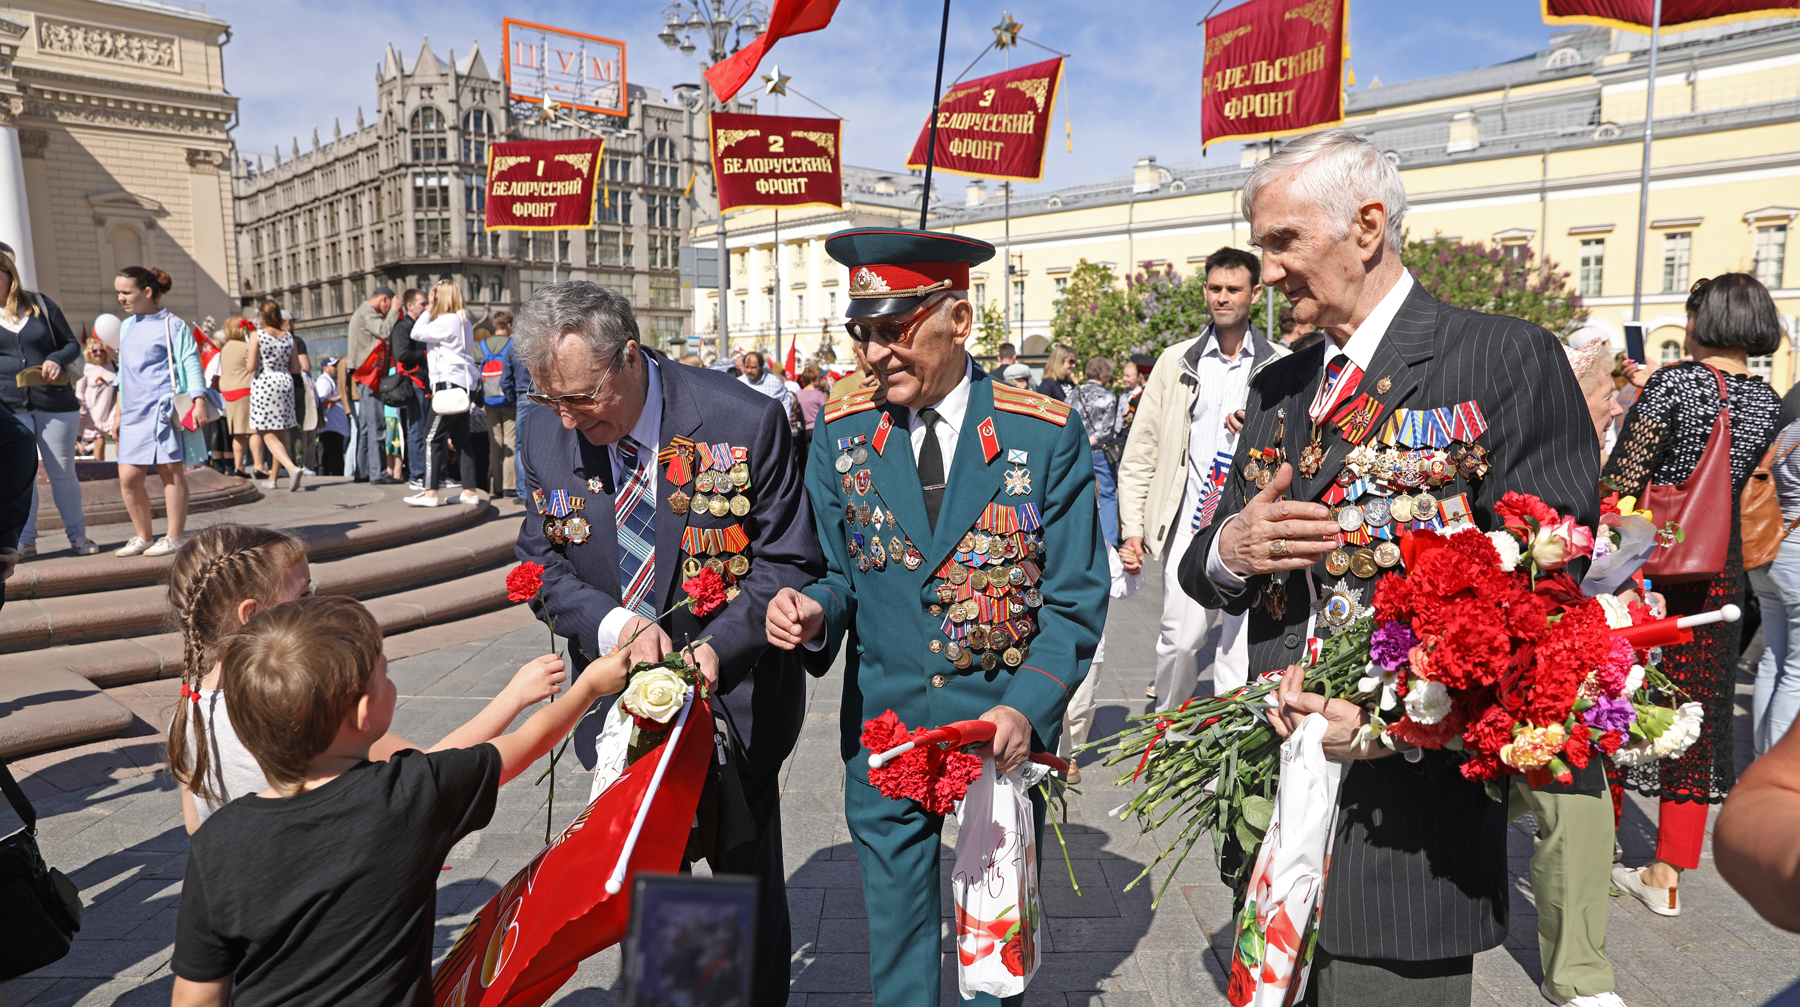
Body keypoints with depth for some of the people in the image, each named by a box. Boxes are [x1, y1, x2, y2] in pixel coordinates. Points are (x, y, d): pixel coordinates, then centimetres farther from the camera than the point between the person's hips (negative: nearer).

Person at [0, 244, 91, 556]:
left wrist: (57, 360, -13)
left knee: (62, 471, 6)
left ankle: (77, 534, 17)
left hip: (54, 402, 0)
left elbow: (72, 344, 7)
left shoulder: (41, 304, 4)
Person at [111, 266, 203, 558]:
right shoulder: (126, 327, 18)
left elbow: (191, 366, -6)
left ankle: (173, 538, 7)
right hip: (134, 414, 6)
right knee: (128, 478, 3)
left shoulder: (173, 325, -2)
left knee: (171, 472, -1)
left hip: (164, 410, -6)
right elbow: (123, 373, 23)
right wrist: (119, 413, 21)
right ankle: (142, 537, 16)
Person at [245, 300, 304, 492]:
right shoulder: (288, 337, 5)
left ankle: (292, 468, -25)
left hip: (264, 383, -5)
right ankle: (272, 478, 19)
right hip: (285, 382, 5)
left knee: (268, 434, -3)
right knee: (281, 433, 11)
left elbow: (251, 367, -10)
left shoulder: (256, 335, -7)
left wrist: (246, 355, 10)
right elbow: (296, 369, 7)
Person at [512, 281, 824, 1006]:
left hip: (733, 697, -3)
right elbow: (544, 567, 1)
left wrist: (720, 647, -27)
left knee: (747, 876, 15)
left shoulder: (745, 423, -19)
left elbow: (788, 564, -13)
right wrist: (611, 625, -19)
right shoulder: (545, 437, -6)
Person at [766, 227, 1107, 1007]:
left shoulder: (1045, 435, -8)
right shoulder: (842, 433, 0)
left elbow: (1075, 601, -6)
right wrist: (815, 611, -17)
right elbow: (841, 575, 6)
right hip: (881, 739, 2)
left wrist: (1026, 710, -20)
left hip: (1005, 736, -2)